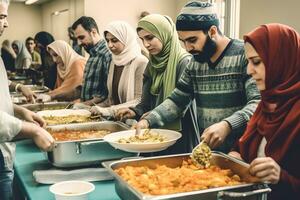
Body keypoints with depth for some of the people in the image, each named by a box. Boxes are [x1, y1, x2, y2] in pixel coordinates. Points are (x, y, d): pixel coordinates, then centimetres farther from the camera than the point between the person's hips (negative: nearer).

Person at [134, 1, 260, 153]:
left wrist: (227, 126, -34)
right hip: (207, 150, 6)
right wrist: (148, 121, -1)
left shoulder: (245, 55, -11)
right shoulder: (194, 64, 9)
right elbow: (177, 100, 13)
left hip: (241, 152, -5)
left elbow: (259, 103, -19)